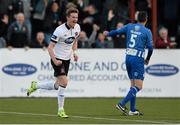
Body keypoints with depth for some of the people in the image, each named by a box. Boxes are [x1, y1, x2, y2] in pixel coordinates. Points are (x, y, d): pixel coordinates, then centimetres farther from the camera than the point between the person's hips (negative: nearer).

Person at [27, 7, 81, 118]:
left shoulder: (77, 27, 0)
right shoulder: (60, 30, -21)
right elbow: (50, 47, -19)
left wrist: (74, 52, 2)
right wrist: (54, 60, -31)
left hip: (67, 59, 7)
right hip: (58, 59, -7)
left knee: (57, 86, 10)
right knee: (64, 81, -21)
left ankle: (35, 86, 34)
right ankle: (61, 110, -11)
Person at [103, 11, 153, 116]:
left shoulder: (129, 27, 7)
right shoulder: (147, 32, -5)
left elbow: (117, 31, 17)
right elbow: (150, 47, -5)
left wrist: (108, 34, 39)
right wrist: (147, 59, 13)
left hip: (128, 57, 6)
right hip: (138, 59, -6)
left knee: (133, 84, 14)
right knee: (138, 86, -6)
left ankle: (132, 110, 13)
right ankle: (122, 104, -20)